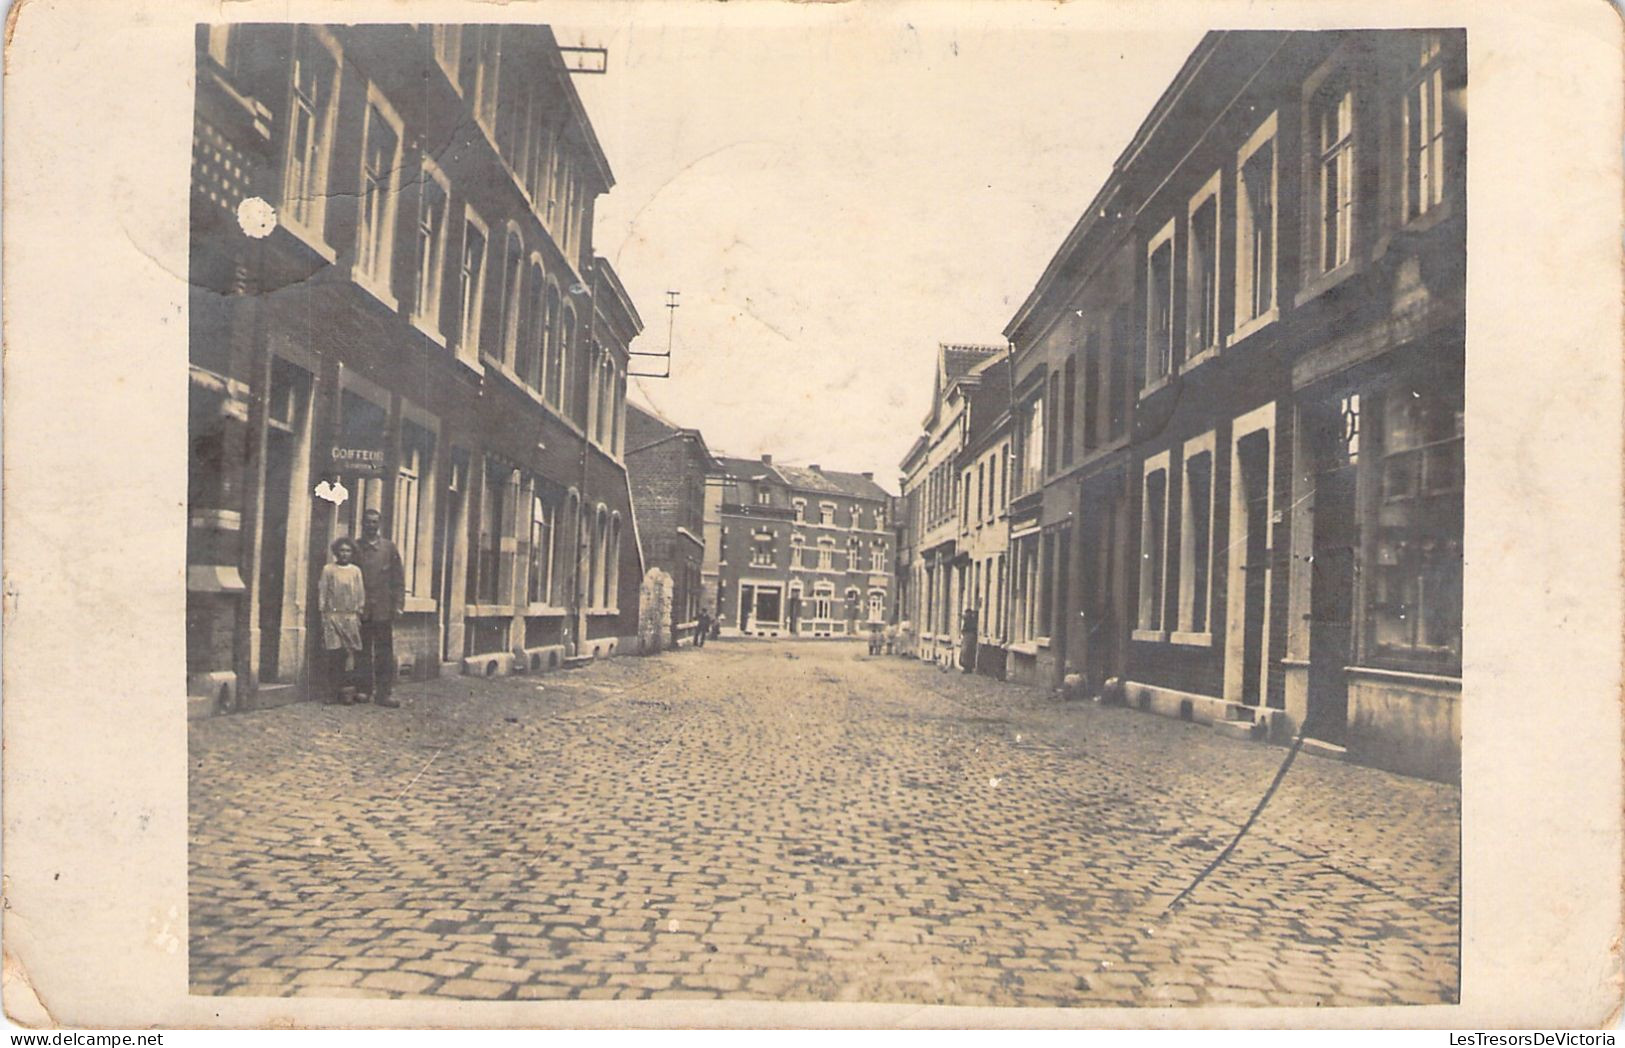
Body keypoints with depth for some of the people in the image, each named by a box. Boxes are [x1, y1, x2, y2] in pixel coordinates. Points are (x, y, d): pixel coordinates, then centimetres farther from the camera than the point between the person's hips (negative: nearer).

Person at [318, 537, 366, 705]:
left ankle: (348, 691, 1)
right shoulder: (328, 569, 6)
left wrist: (359, 612, 6)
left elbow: (361, 595, 12)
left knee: (351, 654, -4)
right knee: (333, 655, -3)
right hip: (332, 615, -1)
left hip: (351, 617, 1)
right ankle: (333, 691, 4)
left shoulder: (356, 571, 10)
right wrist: (323, 614, 1)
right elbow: (322, 592, 6)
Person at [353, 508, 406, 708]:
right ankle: (364, 689, 14)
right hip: (361, 609, 0)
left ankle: (384, 692, 0)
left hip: (383, 609, 0)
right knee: (363, 652, 6)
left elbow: (398, 577, 6)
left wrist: (398, 604, -2)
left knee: (384, 653, -2)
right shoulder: (355, 547, 6)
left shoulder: (389, 547, 7)